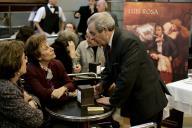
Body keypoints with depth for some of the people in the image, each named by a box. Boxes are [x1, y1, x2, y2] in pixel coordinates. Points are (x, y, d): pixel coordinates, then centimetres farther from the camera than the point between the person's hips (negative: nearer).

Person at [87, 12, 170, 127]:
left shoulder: (128, 41, -26)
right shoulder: (109, 42, 1)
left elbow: (127, 77, -28)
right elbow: (109, 68, 14)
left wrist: (113, 100, -17)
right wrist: (102, 85, -2)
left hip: (147, 100, -8)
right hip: (134, 101, 8)